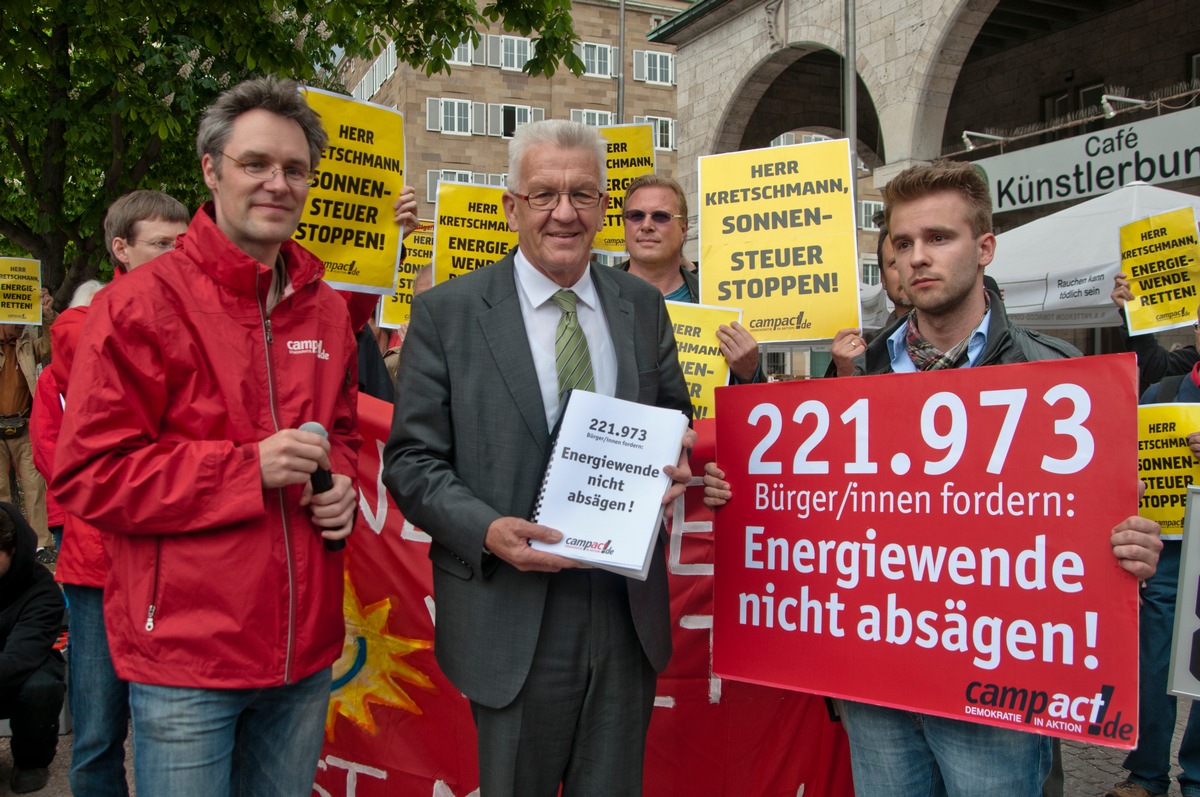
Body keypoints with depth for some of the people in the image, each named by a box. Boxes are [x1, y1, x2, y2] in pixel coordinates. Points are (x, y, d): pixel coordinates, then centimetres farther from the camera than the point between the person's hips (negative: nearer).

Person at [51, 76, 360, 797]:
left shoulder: (326, 309, 9)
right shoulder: (141, 304, -9)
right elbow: (86, 474, -12)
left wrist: (341, 485, 0)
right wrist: (249, 468, -20)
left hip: (306, 648, 6)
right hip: (186, 656, -5)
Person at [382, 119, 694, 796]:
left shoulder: (643, 306, 6)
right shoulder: (446, 313, -5)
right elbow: (411, 459, -4)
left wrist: (676, 464, -6)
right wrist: (486, 529, -20)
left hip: (629, 612, 4)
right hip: (514, 618, -3)